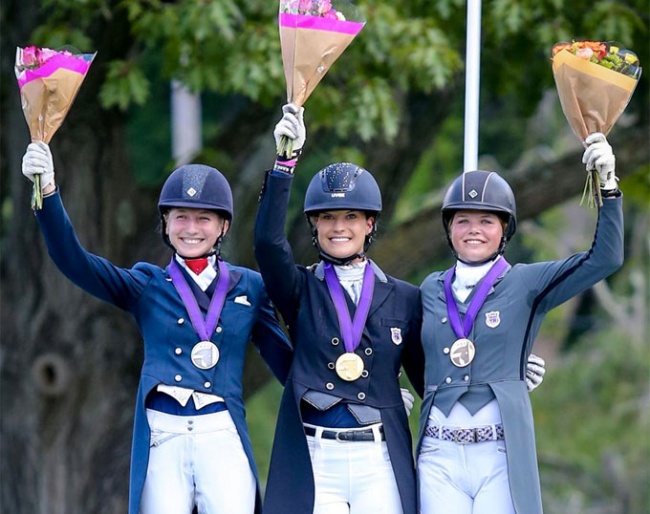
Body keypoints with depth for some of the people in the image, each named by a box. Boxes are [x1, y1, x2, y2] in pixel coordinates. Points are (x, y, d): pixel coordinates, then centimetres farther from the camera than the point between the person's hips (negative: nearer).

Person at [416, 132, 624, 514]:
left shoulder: (527, 284, 4)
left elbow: (606, 258, -5)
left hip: (502, 457, -3)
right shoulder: (432, 289, 13)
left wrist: (607, 184, -12)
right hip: (439, 457, 3)